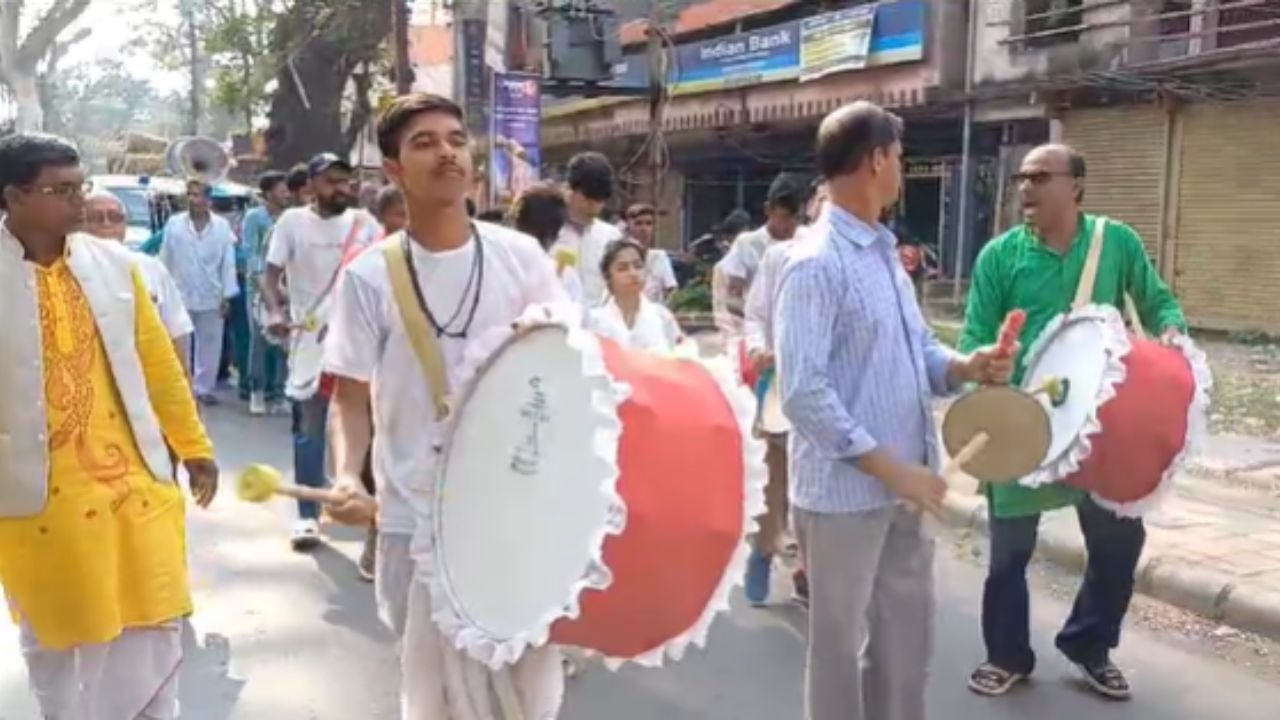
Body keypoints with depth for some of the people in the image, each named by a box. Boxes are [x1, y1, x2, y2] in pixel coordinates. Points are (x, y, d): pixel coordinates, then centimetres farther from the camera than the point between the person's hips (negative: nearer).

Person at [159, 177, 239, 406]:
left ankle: (204, 388, 18)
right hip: (180, 296, 0)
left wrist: (227, 295, -4)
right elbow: (165, 260, 2)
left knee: (210, 345, 8)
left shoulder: (222, 226, -2)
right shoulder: (174, 224, -2)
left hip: (212, 298, 1)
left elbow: (228, 263, -1)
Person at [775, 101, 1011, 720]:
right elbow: (803, 392, -24)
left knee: (908, 620, 21)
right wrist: (889, 467, -22)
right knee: (840, 636, 9)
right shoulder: (816, 263, -19)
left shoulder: (884, 252, 11)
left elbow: (917, 346, 16)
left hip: (904, 482, 9)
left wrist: (965, 367, -6)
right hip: (846, 491, -9)